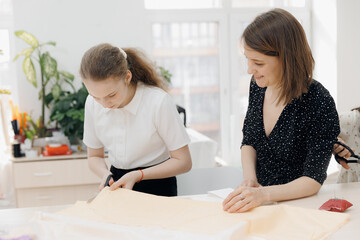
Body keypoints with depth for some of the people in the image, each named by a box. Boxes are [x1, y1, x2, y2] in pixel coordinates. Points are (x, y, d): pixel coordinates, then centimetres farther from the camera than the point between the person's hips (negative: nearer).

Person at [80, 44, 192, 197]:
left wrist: (137, 175, -19)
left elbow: (183, 162, -10)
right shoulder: (92, 103, -4)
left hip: (157, 187, -3)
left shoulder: (159, 102, -17)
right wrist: (105, 174, -11)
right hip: (118, 183, 4)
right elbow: (94, 156, 11)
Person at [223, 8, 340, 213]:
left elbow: (313, 179, -17)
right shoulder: (258, 86, -2)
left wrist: (264, 194, -30)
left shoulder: (319, 104, -20)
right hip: (258, 199, 5)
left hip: (298, 203, -5)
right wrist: (249, 178, -7)